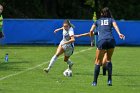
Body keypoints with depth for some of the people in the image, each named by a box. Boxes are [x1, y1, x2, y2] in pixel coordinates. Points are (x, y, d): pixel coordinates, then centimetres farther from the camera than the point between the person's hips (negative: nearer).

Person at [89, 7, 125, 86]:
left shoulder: (98, 21, 23)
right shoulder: (111, 20, 20)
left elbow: (91, 31, 12)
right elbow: (115, 26, -1)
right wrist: (119, 34, -18)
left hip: (101, 41, -1)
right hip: (111, 40, 1)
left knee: (98, 62, 8)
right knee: (109, 60, 18)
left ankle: (95, 82, 3)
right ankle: (109, 79, 7)